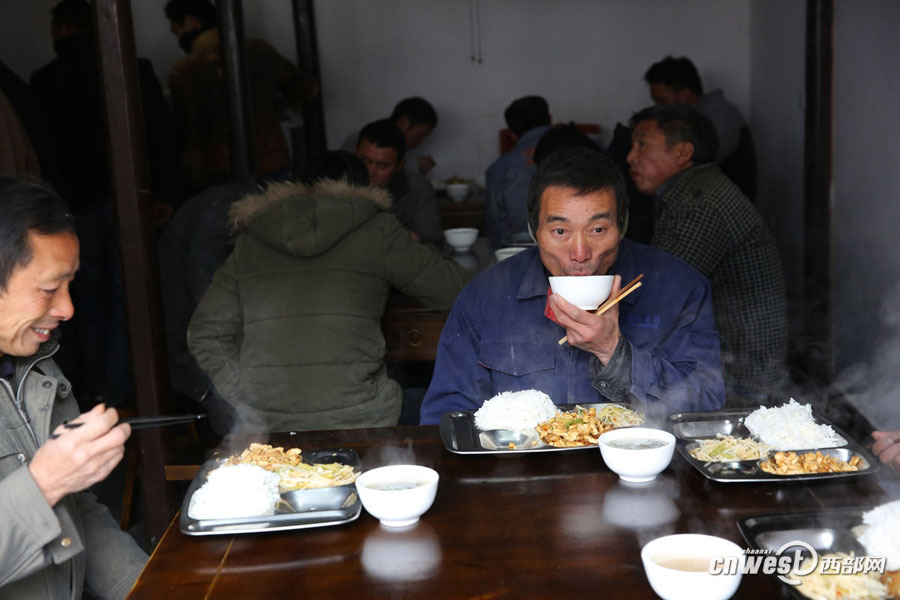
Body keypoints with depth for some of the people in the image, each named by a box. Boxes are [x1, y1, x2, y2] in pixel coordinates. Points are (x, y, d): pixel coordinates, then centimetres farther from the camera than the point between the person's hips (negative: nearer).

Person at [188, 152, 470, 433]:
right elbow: (454, 288, 12)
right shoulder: (377, 230, 5)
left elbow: (204, 334, 11)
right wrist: (415, 251, 30)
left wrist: (247, 402, 12)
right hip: (355, 419, -3)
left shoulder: (249, 243, 13)